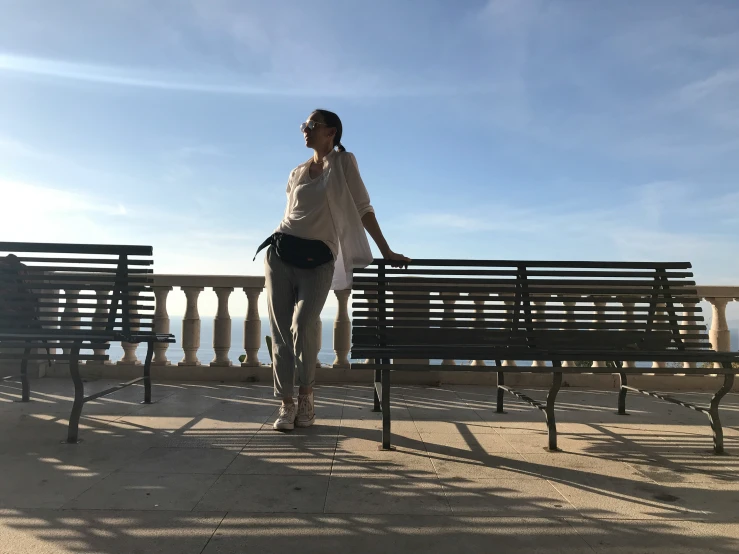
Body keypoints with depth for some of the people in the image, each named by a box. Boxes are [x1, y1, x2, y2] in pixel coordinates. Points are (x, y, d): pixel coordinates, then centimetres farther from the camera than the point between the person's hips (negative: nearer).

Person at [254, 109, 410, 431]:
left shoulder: (344, 162, 5)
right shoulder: (297, 173, 17)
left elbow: (363, 209, 1)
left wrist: (386, 252, -2)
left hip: (317, 260, -4)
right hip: (281, 254, 4)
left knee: (302, 328, -18)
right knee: (281, 332, -1)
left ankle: (306, 396, 5)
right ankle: (286, 404, 9)